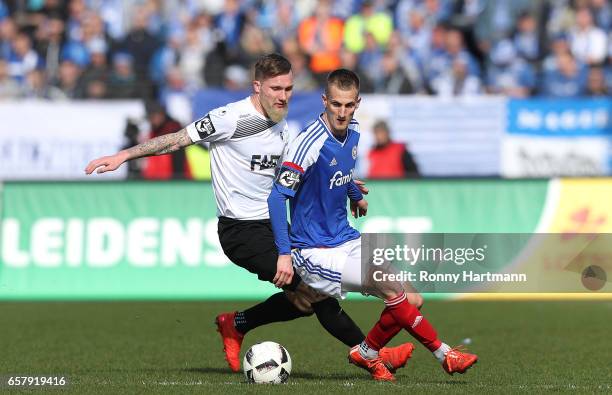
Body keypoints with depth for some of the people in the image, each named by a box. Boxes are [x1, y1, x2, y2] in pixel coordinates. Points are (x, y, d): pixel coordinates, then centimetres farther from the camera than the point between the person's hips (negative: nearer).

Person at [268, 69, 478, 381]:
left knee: (411, 301, -1)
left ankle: (366, 354, 18)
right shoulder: (310, 143, -22)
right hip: (315, 253, -8)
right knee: (392, 283, -22)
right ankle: (443, 355, -9)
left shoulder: (352, 133, 3)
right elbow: (277, 197, -22)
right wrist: (284, 253, -27)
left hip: (346, 241, 8)